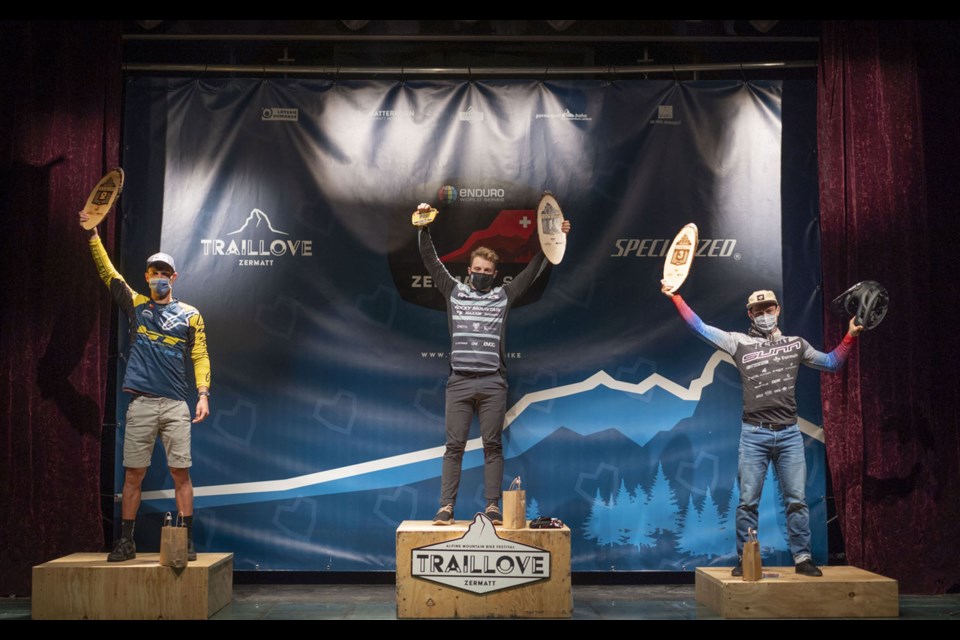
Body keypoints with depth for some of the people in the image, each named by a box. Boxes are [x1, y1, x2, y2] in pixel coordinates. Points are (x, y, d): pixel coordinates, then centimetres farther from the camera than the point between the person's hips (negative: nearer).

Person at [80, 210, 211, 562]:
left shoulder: (190, 315, 8)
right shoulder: (136, 305, 11)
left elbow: (200, 357, 4)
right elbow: (107, 271, 6)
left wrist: (203, 393, -8)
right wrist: (92, 232, -1)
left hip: (176, 404, -1)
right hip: (141, 403, 1)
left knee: (181, 472, -1)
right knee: (133, 474, 4)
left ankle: (187, 540, 5)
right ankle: (126, 542, 13)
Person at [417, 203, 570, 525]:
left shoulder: (504, 296, 12)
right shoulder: (453, 291, 13)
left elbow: (534, 269, 12)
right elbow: (431, 261, 9)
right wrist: (424, 228, 0)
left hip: (493, 384, 0)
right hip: (459, 382, 0)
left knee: (492, 445, 3)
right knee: (454, 445, 1)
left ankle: (492, 507, 7)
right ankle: (446, 507, 4)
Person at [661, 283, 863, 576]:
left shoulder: (796, 344, 12)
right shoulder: (739, 342, 5)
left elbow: (831, 362, 22)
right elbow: (701, 328, 2)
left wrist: (851, 335, 12)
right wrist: (676, 297, -4)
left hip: (789, 434, 2)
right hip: (754, 434, -2)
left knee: (797, 500, 4)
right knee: (748, 501, 2)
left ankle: (802, 558, 14)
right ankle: (745, 559, 11)